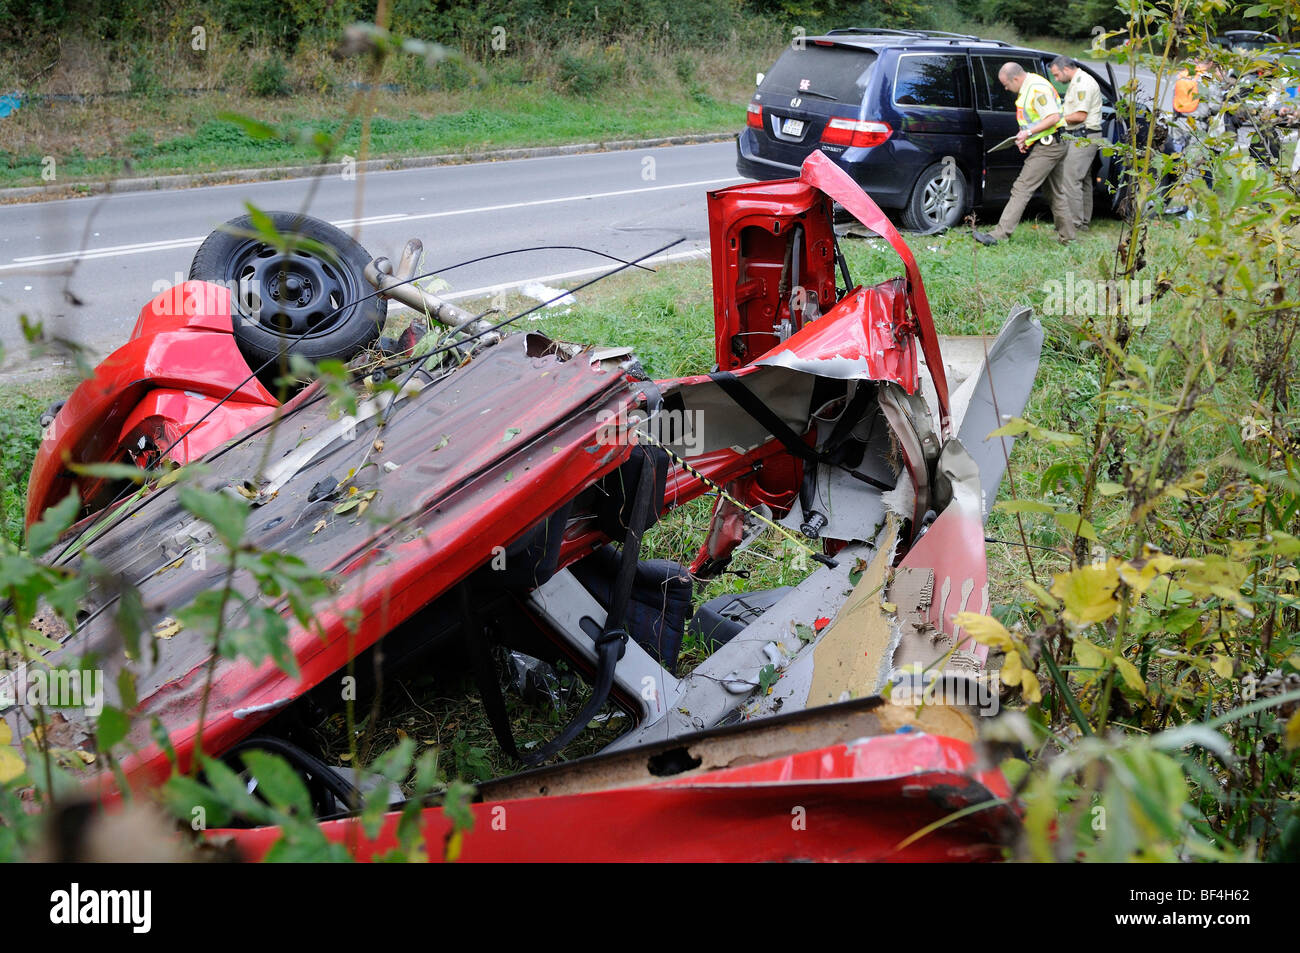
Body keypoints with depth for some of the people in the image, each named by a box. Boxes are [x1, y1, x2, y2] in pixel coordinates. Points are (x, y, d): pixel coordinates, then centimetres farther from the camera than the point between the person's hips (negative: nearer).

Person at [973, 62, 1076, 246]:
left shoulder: (1038, 88, -17)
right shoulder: (1027, 88, 14)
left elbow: (1053, 117, -23)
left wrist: (1029, 132, -22)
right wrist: (1023, 138, 8)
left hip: (1046, 148, -11)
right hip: (1055, 146, 11)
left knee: (1021, 189, -13)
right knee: (1057, 192, 14)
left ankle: (1000, 234, -16)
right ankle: (1067, 236, 20)